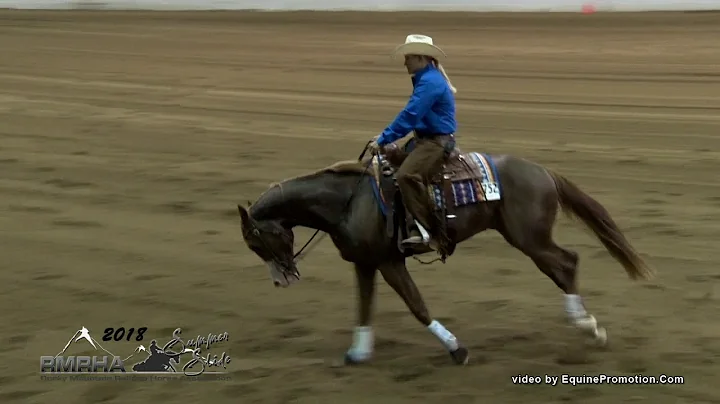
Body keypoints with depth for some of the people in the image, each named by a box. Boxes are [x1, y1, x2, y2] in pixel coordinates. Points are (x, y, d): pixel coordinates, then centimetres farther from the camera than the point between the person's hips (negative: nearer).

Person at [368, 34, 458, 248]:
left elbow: (409, 116, -21)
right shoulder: (426, 80, 16)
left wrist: (383, 140, -17)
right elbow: (411, 115, 22)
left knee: (407, 175, -30)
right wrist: (385, 137, 16)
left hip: (437, 142, -11)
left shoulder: (430, 82, -17)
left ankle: (425, 228, -27)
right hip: (426, 140, 11)